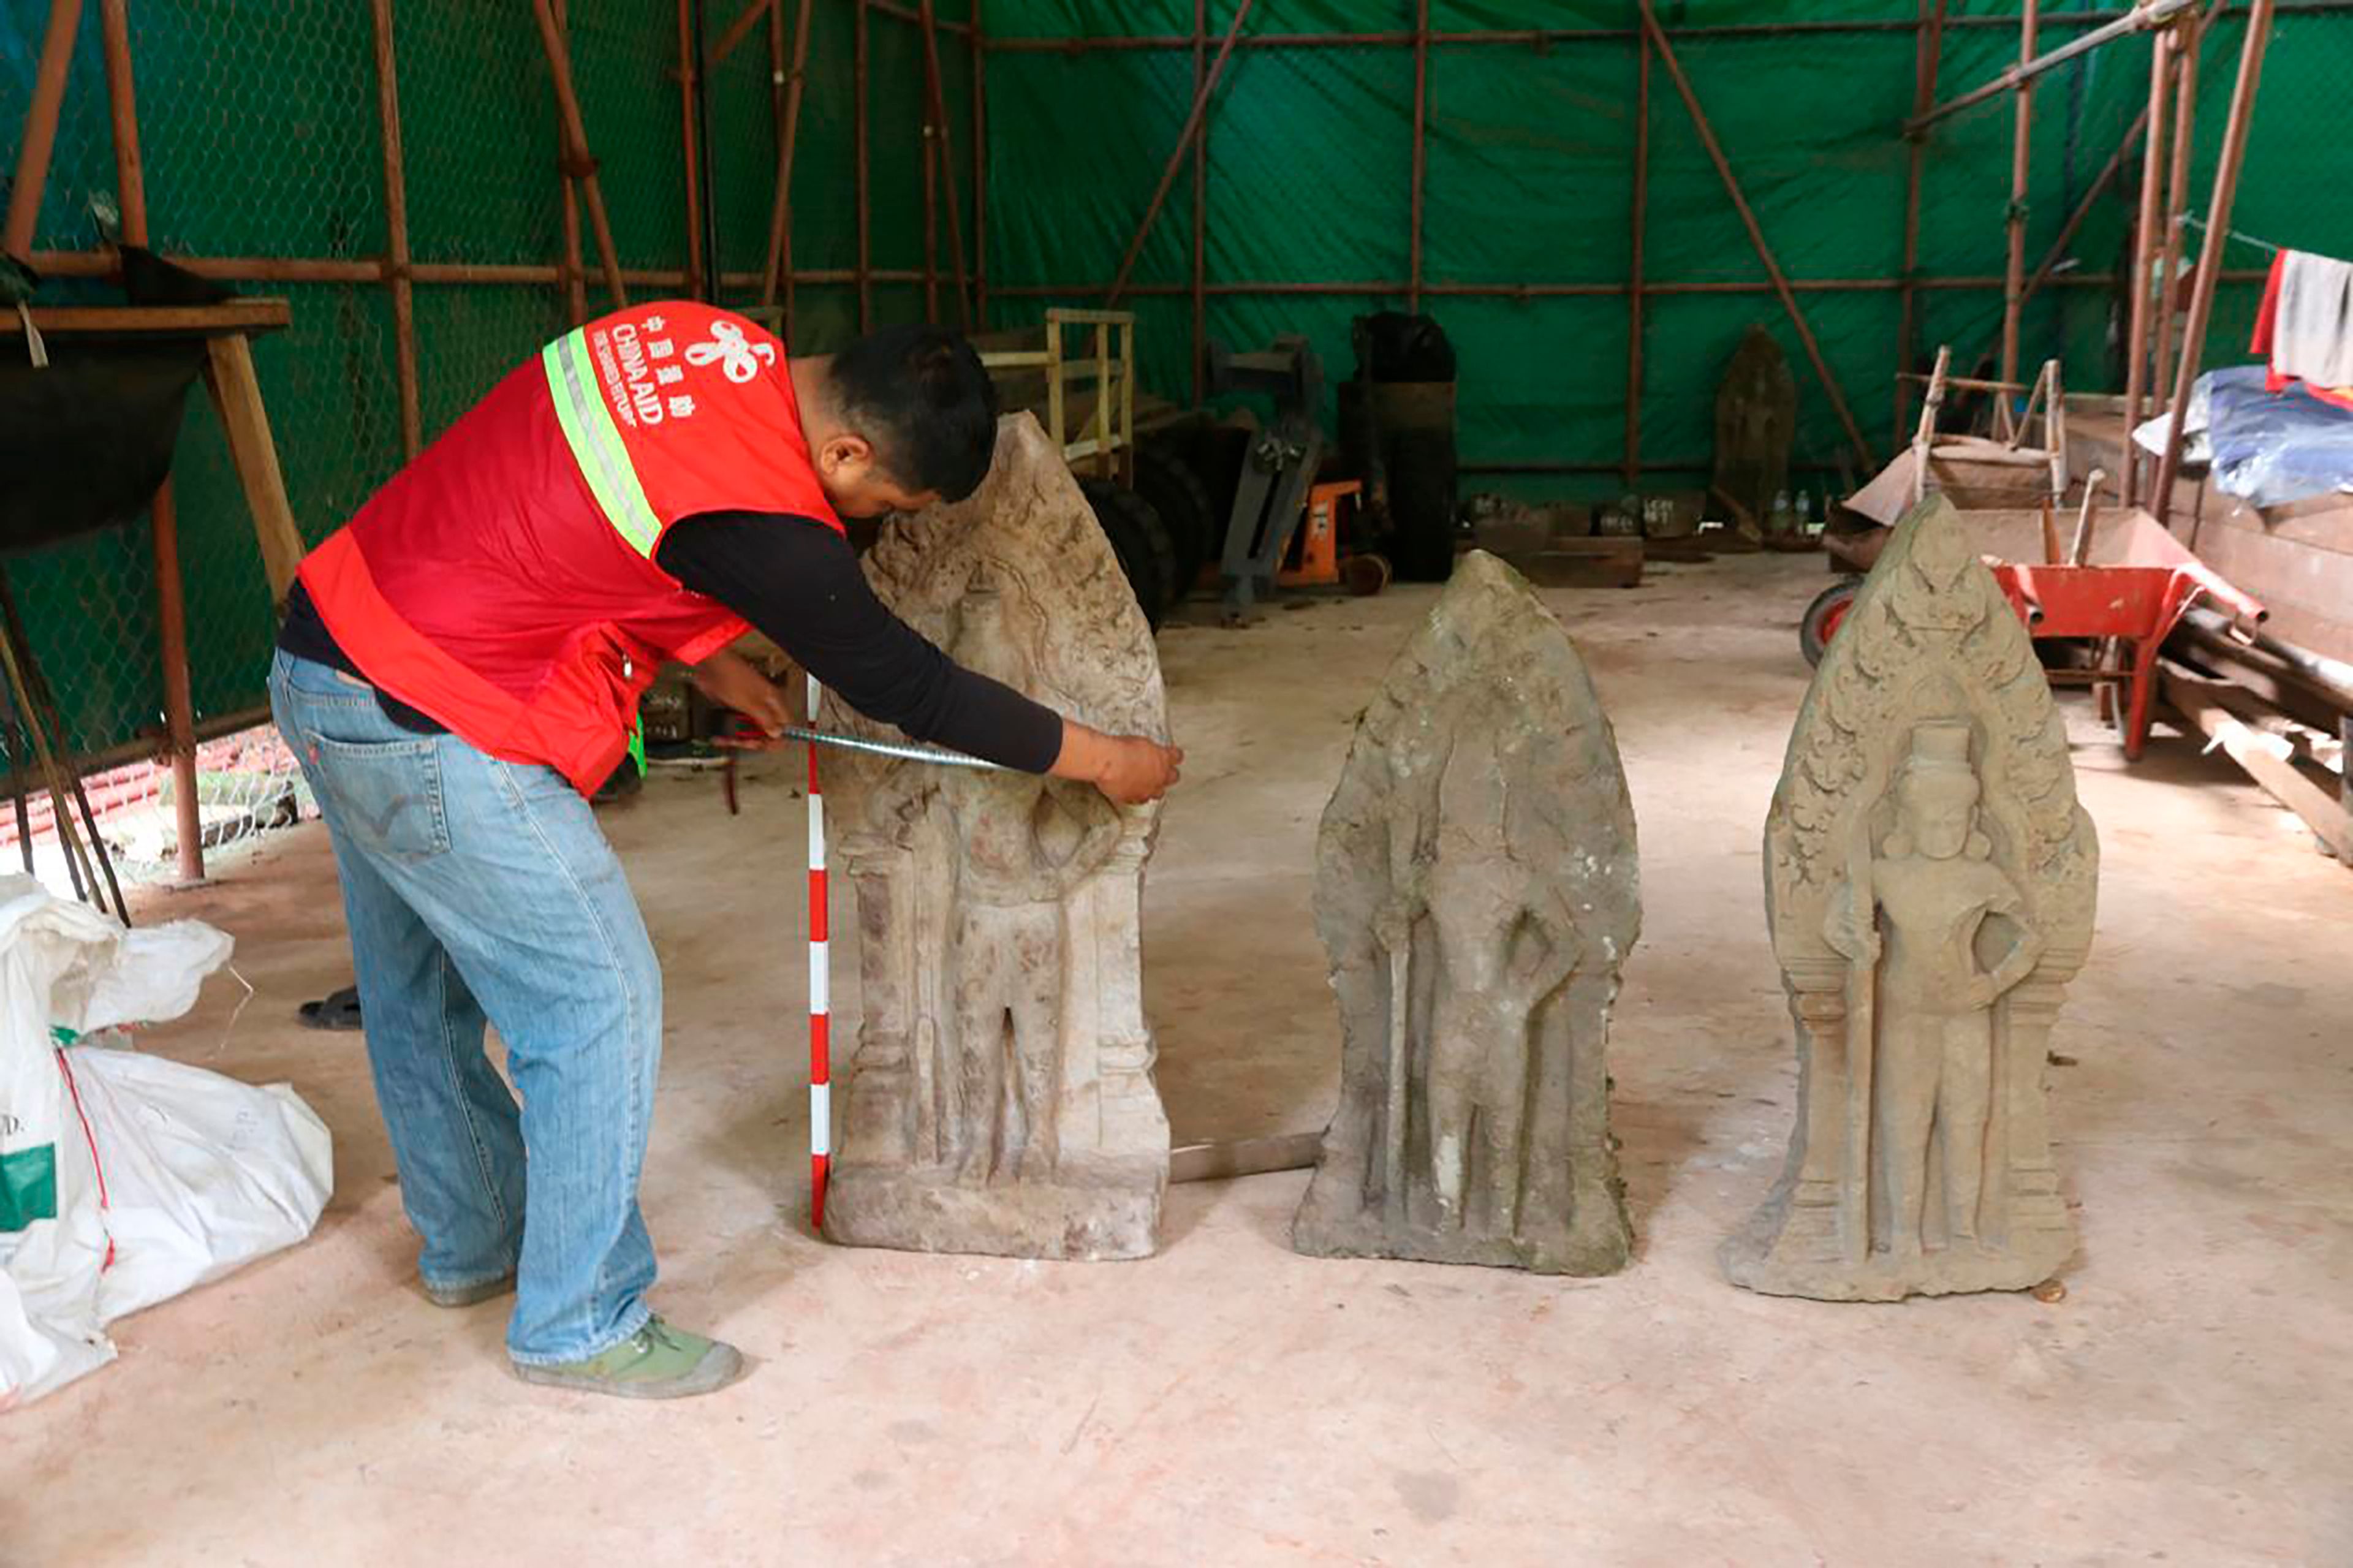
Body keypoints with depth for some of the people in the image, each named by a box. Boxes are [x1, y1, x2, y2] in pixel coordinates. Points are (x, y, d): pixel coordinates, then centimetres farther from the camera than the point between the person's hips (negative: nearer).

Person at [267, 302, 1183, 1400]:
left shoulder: (710, 339, -1)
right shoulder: (760, 518, -25)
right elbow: (907, 688, -15)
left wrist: (704, 658, 13)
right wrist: (1102, 760, -4)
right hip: (433, 733, -10)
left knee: (419, 996, 22)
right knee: (598, 1003, -1)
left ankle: (471, 1244, 42)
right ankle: (581, 1327, 12)